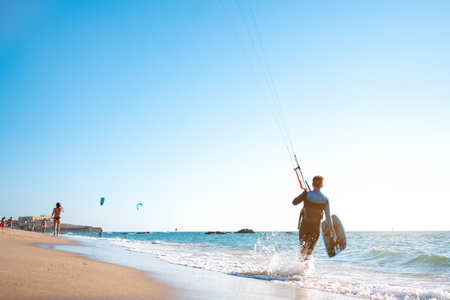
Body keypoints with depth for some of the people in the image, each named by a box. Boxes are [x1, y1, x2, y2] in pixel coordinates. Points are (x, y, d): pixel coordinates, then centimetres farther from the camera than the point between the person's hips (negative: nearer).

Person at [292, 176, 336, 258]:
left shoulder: (306, 194, -12)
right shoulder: (325, 199, -6)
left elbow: (294, 202, -1)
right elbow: (328, 217, -3)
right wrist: (331, 229, 10)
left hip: (304, 226, -1)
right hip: (316, 227, 1)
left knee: (303, 249, 16)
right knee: (309, 251, 9)